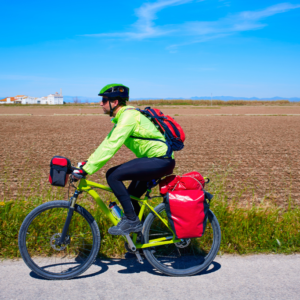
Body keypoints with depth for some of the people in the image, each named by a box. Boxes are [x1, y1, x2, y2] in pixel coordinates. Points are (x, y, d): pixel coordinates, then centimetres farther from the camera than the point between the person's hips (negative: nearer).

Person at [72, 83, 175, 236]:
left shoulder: (128, 116, -17)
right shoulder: (121, 117, 14)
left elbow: (110, 147, -25)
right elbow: (107, 143, 17)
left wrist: (86, 170, -24)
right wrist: (87, 163, 11)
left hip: (161, 160, -10)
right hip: (157, 161, 10)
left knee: (112, 175, -16)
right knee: (130, 199, 13)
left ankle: (131, 220, -9)